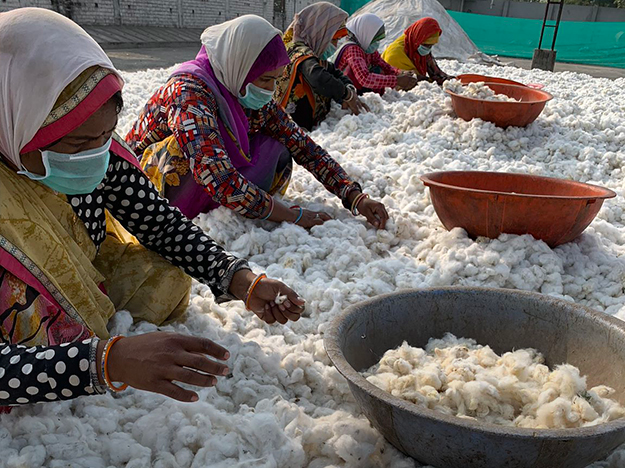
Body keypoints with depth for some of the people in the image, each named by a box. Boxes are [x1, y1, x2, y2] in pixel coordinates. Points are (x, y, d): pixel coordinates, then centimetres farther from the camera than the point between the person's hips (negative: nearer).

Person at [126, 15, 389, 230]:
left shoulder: (253, 97, -4)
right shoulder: (191, 92, -27)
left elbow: (303, 146, -4)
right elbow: (218, 178, -38)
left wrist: (355, 198, -15)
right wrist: (293, 217, -32)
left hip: (199, 199, 7)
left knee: (277, 154, -9)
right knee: (187, 146, -35)